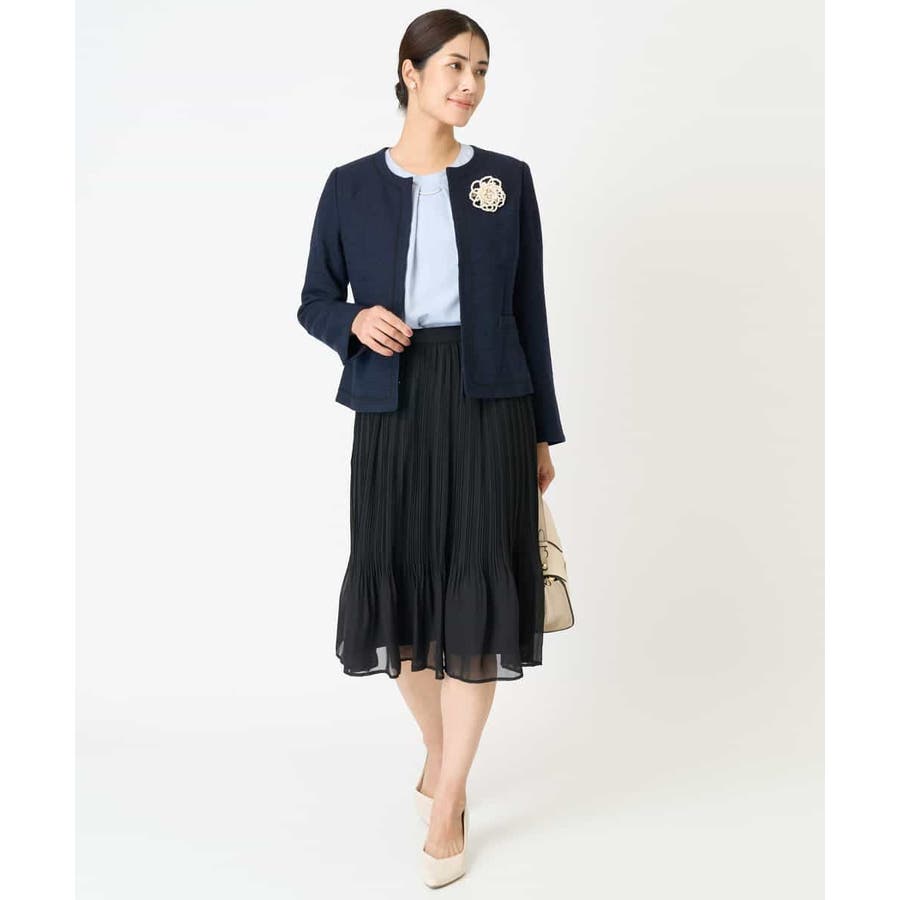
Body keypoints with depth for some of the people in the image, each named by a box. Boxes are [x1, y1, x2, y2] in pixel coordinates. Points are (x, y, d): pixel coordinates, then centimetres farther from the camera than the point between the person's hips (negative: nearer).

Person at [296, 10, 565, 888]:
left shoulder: (506, 180, 5)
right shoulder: (352, 185, 4)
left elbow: (530, 312, 7)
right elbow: (314, 302, 9)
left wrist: (543, 430, 7)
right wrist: (356, 320, -14)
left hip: (487, 403, 0)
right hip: (393, 405, 1)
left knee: (475, 588, -3)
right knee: (399, 582, 6)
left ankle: (447, 802, 10)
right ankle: (437, 746, 34)